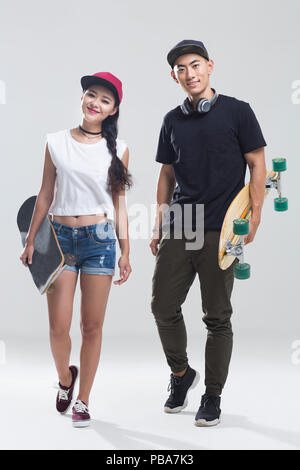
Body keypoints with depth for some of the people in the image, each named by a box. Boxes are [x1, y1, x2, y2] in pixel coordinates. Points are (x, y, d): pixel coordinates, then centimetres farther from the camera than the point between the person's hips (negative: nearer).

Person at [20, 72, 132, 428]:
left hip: (100, 239, 0)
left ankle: (82, 401, 18)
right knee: (58, 328, -3)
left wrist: (125, 252, 4)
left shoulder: (118, 149, 4)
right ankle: (65, 377, 29)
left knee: (92, 327, 3)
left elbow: (119, 203, 7)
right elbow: (45, 195, 9)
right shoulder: (57, 142, 4)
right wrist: (30, 240, 8)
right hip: (60, 237, 0)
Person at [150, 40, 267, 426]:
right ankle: (181, 374, 27)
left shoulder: (236, 111, 1)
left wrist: (253, 217, -8)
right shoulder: (173, 120, 13)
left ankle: (213, 396, 16)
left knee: (217, 316, 2)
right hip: (177, 229, 4)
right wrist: (158, 225, 12)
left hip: (220, 231, -4)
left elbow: (257, 166, 1)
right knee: (163, 306, 3)